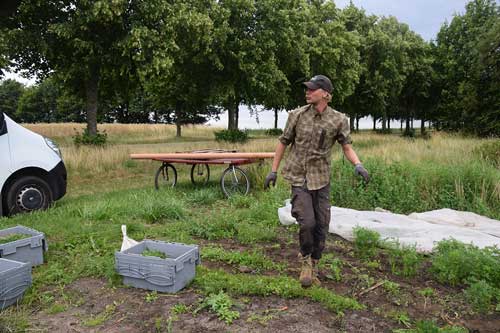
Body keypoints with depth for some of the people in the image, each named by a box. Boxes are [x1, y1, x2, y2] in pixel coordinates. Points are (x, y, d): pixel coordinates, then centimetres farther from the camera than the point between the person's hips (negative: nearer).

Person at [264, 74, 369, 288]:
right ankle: (305, 260, 16)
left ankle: (313, 268, 28)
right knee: (307, 223, -14)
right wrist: (273, 170, 4)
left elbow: (347, 146, 1)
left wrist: (357, 164, -20)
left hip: (321, 179, 2)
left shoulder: (338, 120, -3)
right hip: (299, 177, -2)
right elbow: (283, 142, 5)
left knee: (321, 226, 7)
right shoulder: (297, 115, -3)